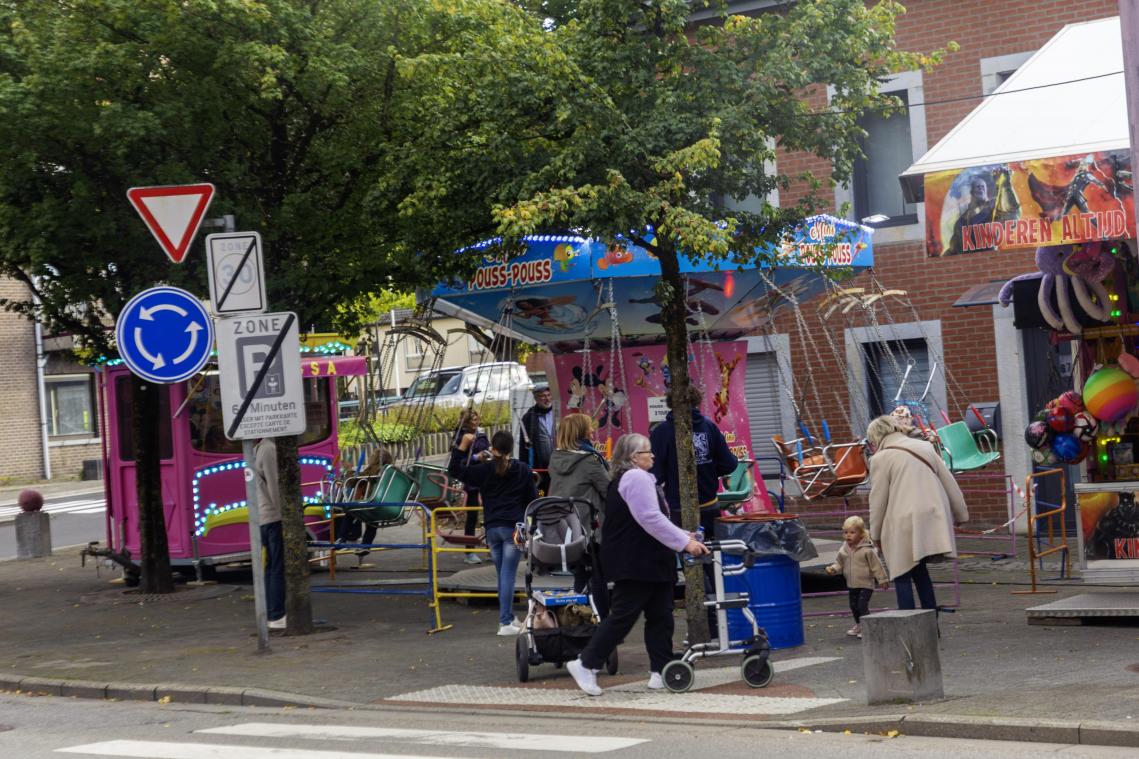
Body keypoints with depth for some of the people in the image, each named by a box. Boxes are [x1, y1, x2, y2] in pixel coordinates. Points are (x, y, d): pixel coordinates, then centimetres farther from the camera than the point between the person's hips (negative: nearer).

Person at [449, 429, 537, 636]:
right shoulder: (523, 471, 2)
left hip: (492, 528, 2)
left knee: (502, 574, 13)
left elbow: (454, 470, 3)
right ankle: (505, 622, -10)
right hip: (514, 528, -2)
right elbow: (532, 499, 5)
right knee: (508, 574, -6)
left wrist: (463, 446, 2)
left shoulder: (484, 470, 1)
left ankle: (508, 618, 18)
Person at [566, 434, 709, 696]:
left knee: (660, 616, 8)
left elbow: (653, 520, 24)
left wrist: (685, 537, 16)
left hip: (649, 563, 11)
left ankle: (661, 672, 8)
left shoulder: (627, 479, 21)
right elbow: (651, 519, -21)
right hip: (636, 564, -11)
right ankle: (586, 664, -2)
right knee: (623, 615, -7)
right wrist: (684, 543, -19)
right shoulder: (637, 478, -13)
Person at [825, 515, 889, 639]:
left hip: (866, 583, -6)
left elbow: (876, 566, -10)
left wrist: (882, 580, -7)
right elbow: (839, 563, 11)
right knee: (853, 606, 16)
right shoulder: (844, 550, 1)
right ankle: (859, 625, 35)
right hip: (852, 584, 6)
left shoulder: (867, 550, -15)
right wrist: (833, 569, -9)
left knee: (862, 605, -14)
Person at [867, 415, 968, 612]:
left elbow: (878, 500, -1)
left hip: (904, 526, -6)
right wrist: (960, 514, 23)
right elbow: (949, 483, 16)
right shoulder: (924, 447, 16)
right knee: (919, 570, 18)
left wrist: (876, 534, 8)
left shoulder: (881, 458, -1)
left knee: (903, 576, 0)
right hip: (933, 521, 6)